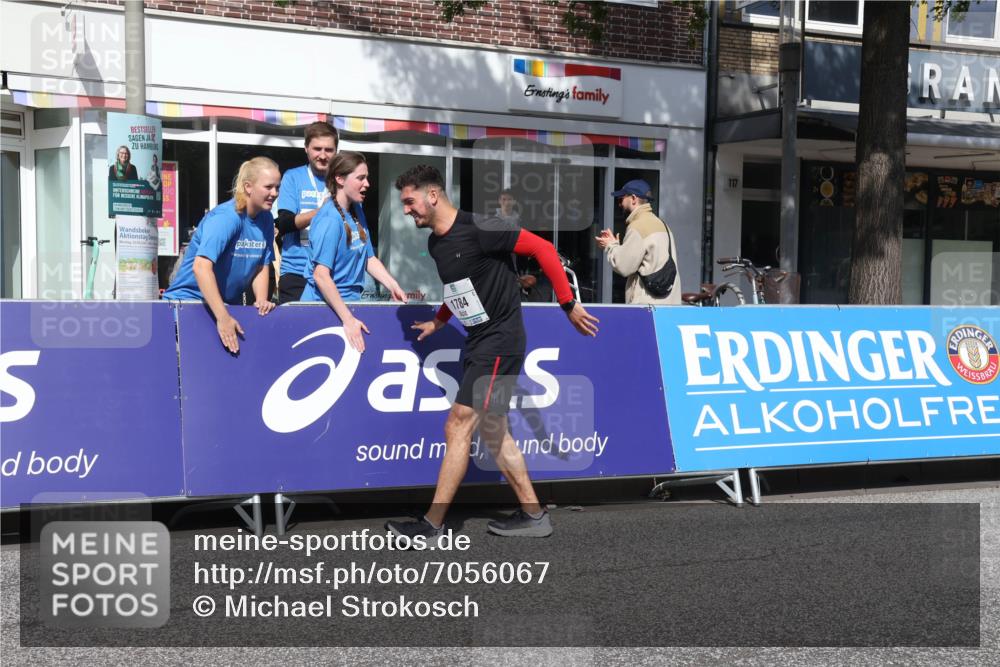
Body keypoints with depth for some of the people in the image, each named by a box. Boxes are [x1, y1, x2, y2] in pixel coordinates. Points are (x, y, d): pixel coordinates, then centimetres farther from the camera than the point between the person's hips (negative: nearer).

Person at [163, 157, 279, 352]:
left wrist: (261, 300, -12)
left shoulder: (266, 219, 0)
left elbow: (261, 265, 7)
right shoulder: (225, 217, -22)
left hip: (230, 305, 6)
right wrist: (222, 318, -38)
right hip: (189, 299, -6)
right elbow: (201, 266, -33)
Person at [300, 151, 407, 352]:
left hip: (350, 301, 8)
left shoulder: (356, 210, 7)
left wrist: (393, 287, -2)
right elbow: (321, 275, -25)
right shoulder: (330, 220, -20)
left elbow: (369, 258, 11)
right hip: (324, 306, -8)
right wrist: (348, 319, -26)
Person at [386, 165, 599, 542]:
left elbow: (543, 249, -15)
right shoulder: (435, 243, 8)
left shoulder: (479, 230, -19)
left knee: (458, 428, -9)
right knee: (492, 431, 13)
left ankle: (432, 525, -5)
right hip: (479, 343, 9)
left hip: (499, 343, -9)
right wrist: (438, 321, 24)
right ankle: (533, 515, 22)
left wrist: (569, 305, -13)